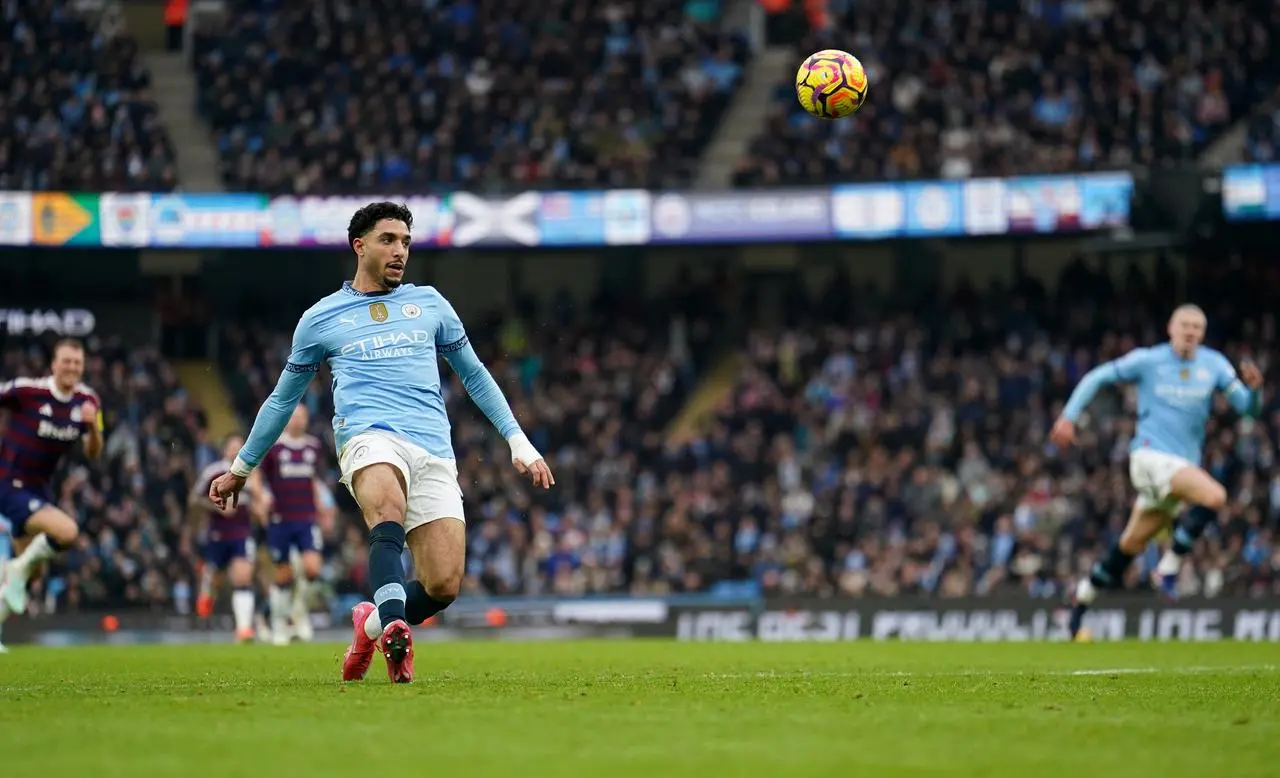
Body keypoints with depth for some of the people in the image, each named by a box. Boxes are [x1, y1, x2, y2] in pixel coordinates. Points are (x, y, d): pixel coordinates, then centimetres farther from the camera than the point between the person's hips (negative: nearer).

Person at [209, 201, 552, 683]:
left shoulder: (429, 303, 21)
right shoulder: (320, 319, 16)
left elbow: (473, 375, 29)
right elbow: (284, 398, 27)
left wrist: (519, 442, 21)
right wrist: (240, 469, 32)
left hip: (434, 450, 3)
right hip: (370, 438, -3)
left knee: (443, 585, -12)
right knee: (389, 515, -39)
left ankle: (373, 624, 17)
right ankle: (394, 627, -56)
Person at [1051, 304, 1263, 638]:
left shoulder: (1213, 364, 5)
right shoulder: (1148, 360, -1)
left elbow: (1247, 406, 0)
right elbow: (1096, 378, 7)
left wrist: (1253, 388, -23)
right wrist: (1069, 416, -2)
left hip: (1184, 464, 5)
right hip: (1151, 456, -5)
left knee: (1132, 544, 11)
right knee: (1214, 497, -28)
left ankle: (1082, 598, 26)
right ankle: (1171, 565, -15)